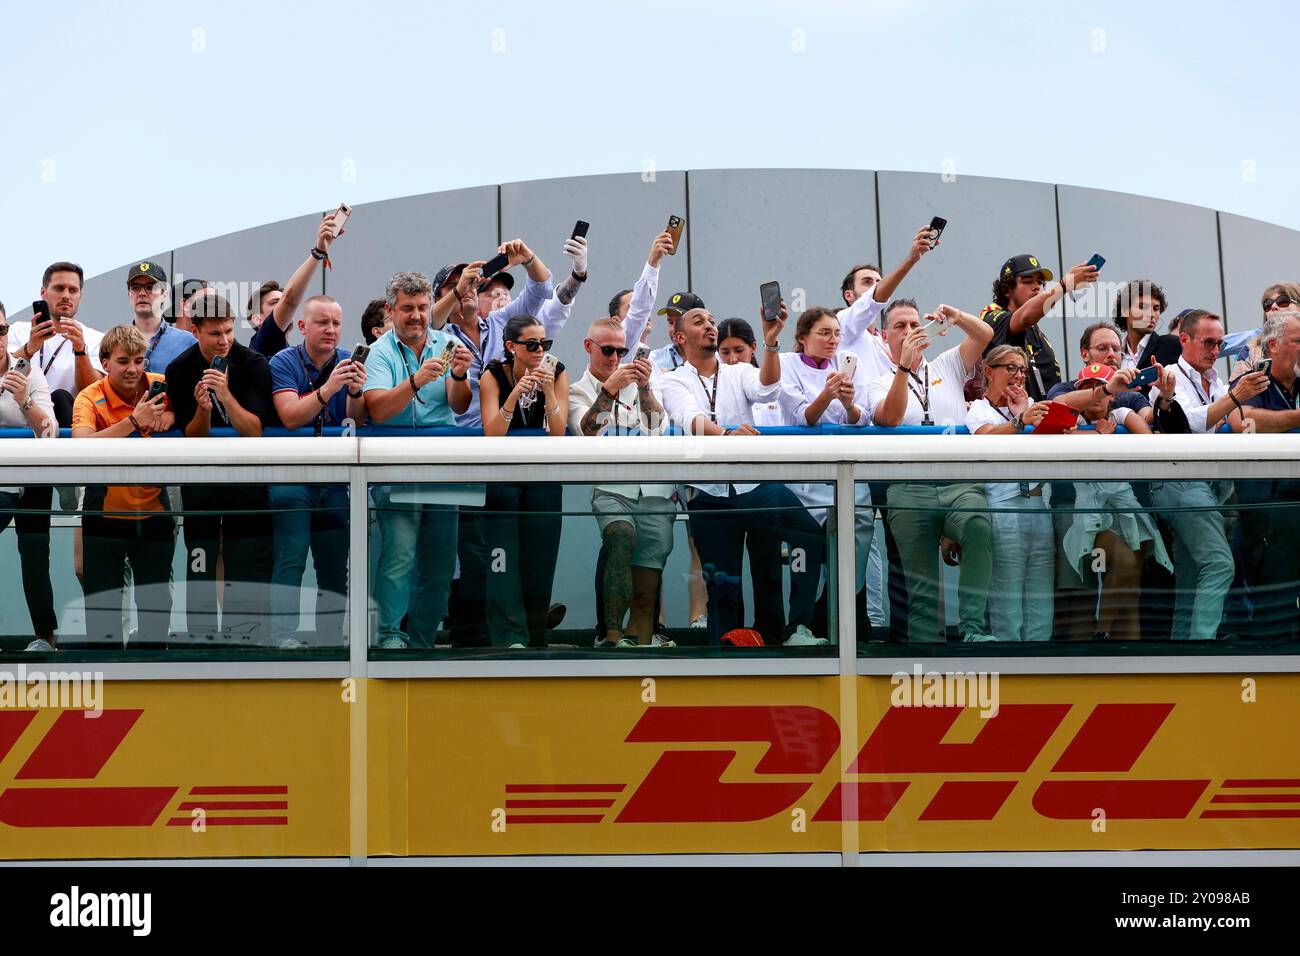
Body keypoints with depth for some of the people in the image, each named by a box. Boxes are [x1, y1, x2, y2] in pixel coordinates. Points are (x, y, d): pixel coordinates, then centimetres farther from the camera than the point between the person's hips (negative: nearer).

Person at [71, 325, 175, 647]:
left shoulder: (161, 387, -7)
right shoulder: (90, 398, -15)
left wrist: (173, 415, -19)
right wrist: (134, 421, -39)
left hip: (153, 509, 3)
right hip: (106, 510, -3)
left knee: (157, 604, 12)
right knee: (103, 602, 3)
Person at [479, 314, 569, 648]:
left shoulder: (557, 373, -5)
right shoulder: (493, 376, -10)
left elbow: (558, 432, -11)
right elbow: (492, 435, -19)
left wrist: (548, 390, -25)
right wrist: (515, 394, -30)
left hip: (543, 476, 2)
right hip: (502, 476, -2)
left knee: (539, 557, 2)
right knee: (503, 555, -12)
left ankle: (535, 639, 11)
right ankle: (510, 638, -15)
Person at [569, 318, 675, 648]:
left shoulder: (637, 382, 22)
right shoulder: (577, 391, 14)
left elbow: (658, 429, 5)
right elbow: (587, 431, -8)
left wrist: (644, 387, -10)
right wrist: (610, 388, -20)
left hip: (654, 490, 3)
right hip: (610, 489, -3)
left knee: (647, 590, -6)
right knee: (623, 537, -33)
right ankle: (612, 636, -33)